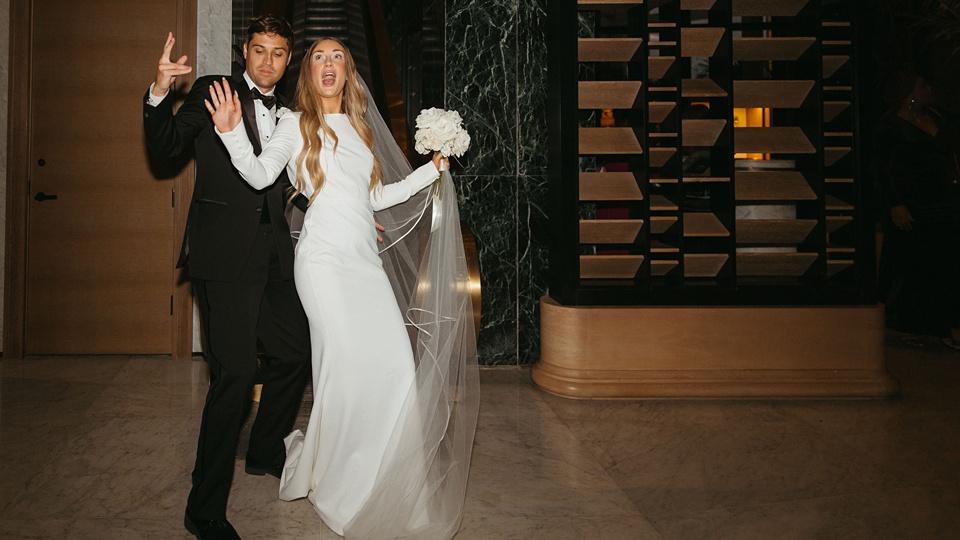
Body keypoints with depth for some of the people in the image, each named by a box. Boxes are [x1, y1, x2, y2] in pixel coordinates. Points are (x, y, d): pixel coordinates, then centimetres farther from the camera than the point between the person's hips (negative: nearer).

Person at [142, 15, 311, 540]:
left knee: (295, 351, 16)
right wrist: (160, 92, -20)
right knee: (235, 372, -12)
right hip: (225, 252, -7)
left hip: (273, 254, 7)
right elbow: (165, 144, -3)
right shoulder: (211, 90, 4)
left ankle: (265, 451, 40)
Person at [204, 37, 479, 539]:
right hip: (324, 257, -5)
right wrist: (232, 132, -25)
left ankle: (385, 484, 13)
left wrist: (431, 171, 21)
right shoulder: (297, 124, 6)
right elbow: (260, 174, -9)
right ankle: (335, 483, 11)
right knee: (349, 365, -12)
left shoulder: (361, 127, 20)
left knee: (396, 365, -5)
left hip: (366, 258, 5)